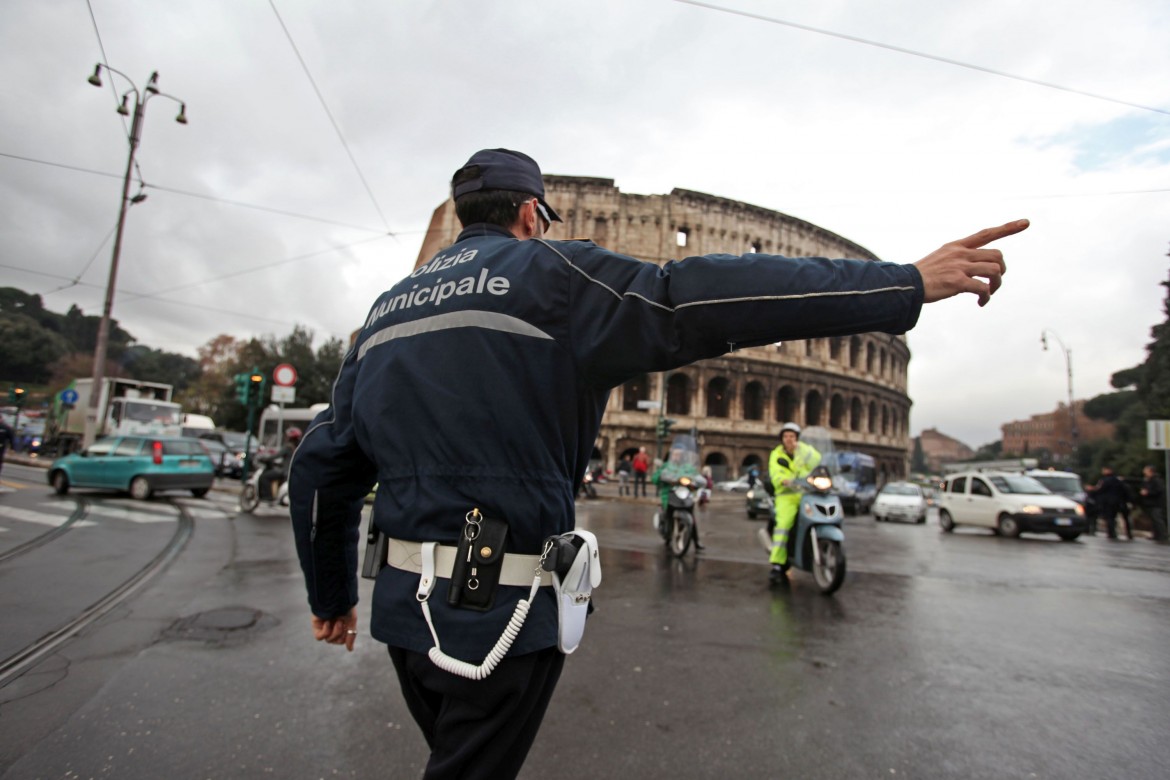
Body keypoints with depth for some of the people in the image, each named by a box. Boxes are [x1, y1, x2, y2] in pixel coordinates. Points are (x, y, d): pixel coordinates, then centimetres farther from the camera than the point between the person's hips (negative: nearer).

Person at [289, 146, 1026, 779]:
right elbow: (695, 301, -21)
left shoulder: (385, 309, 12)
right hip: (499, 611, -7)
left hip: (406, 604, 7)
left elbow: (323, 465, 13)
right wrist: (908, 284, -15)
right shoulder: (544, 272, -8)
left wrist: (332, 594, 24)